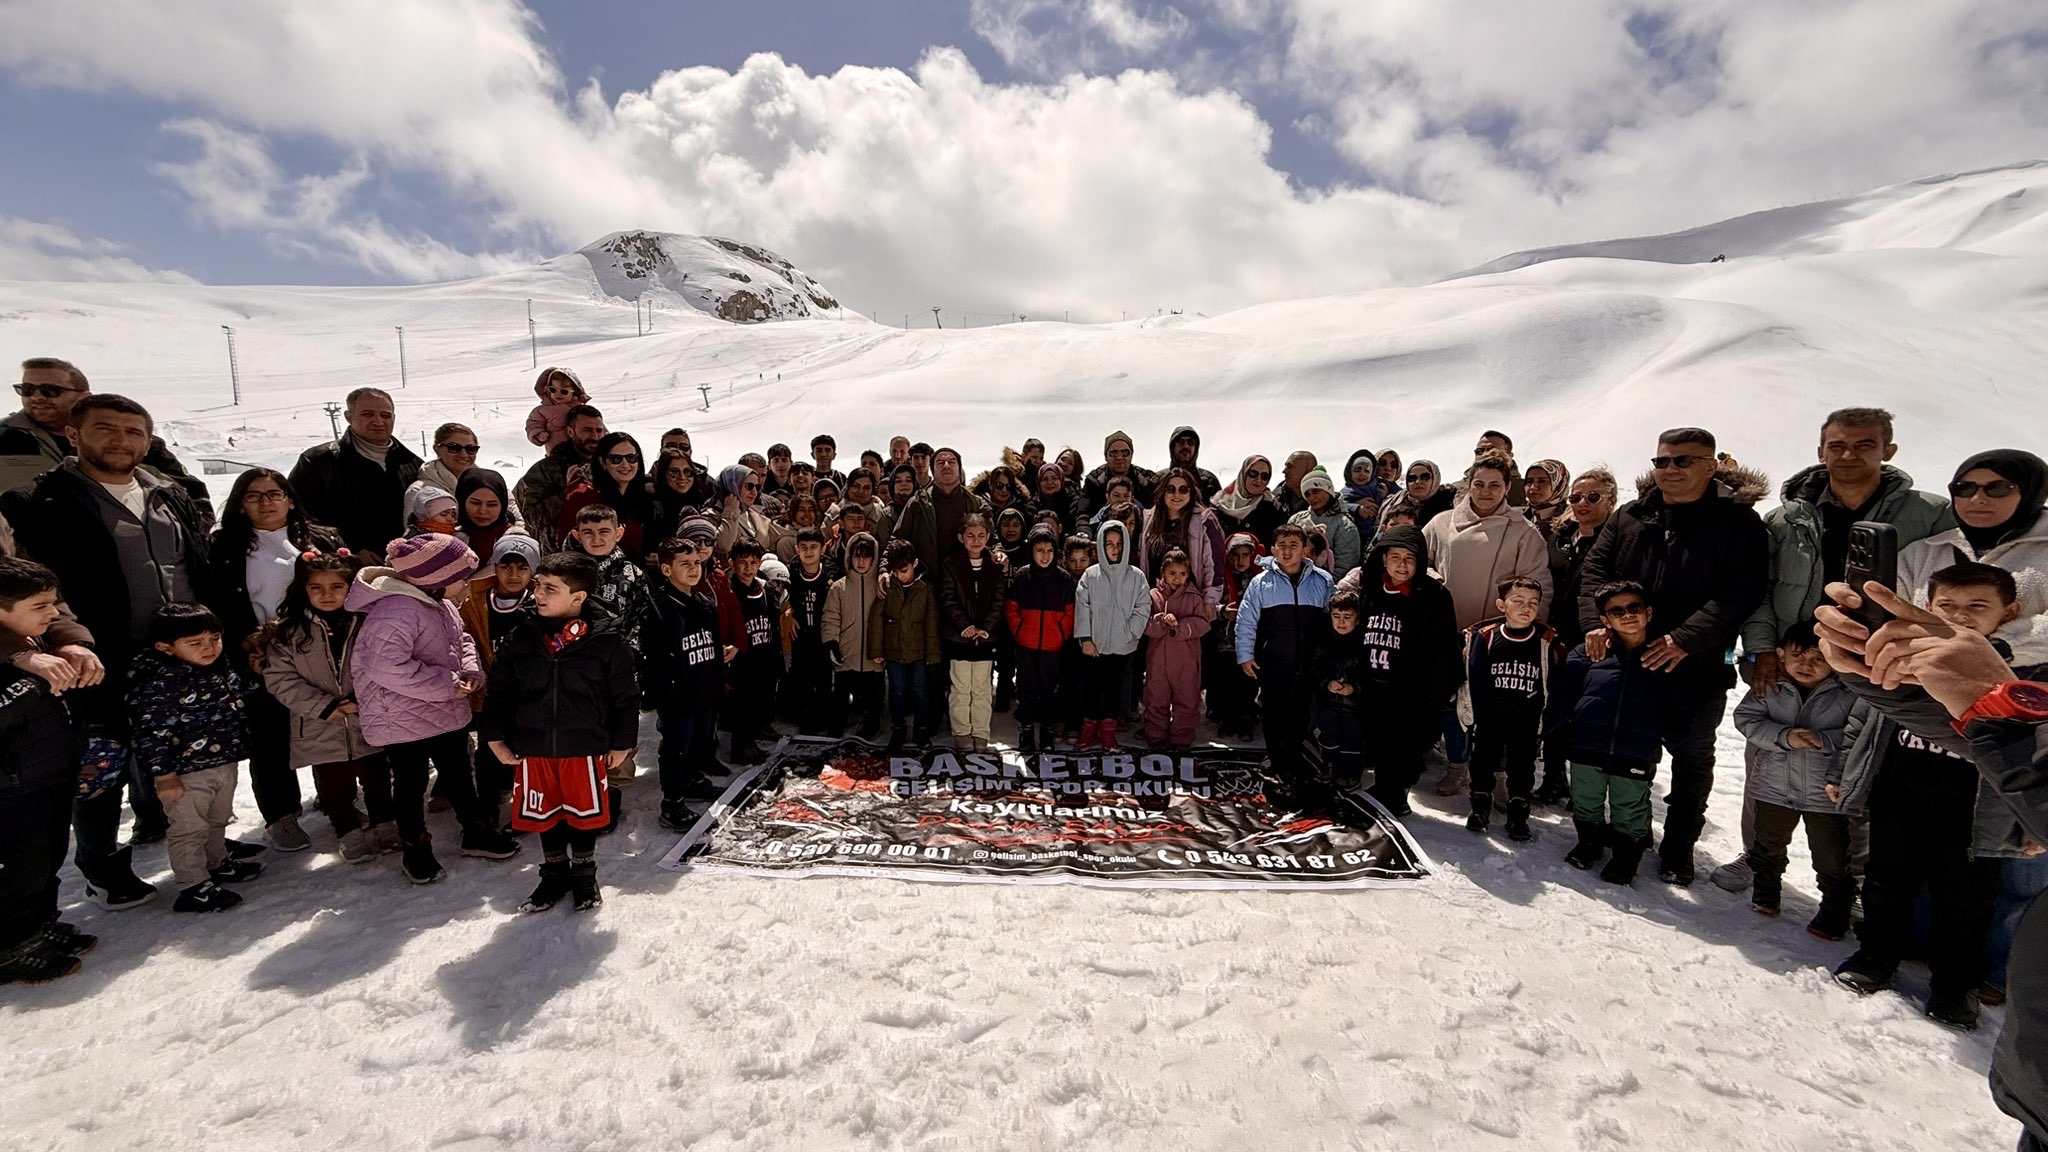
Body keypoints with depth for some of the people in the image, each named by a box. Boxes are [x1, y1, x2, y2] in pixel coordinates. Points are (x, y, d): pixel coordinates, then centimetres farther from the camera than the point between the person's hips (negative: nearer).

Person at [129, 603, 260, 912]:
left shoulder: (222, 668, 1)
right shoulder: (158, 684, -22)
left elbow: (239, 706, 18)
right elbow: (150, 734, -21)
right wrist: (164, 776, -19)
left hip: (225, 763, 8)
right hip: (187, 773, -8)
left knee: (218, 820, 25)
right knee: (189, 830, 5)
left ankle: (217, 863, 43)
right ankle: (194, 889, 16)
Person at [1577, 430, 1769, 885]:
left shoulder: (1739, 522, -4)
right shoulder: (1629, 519, 6)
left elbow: (1742, 591, -14)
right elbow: (1594, 571, 3)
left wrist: (1686, 639, -24)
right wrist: (1595, 622, -13)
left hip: (1696, 669, -3)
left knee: (1692, 761, 11)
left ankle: (1677, 851, 27)